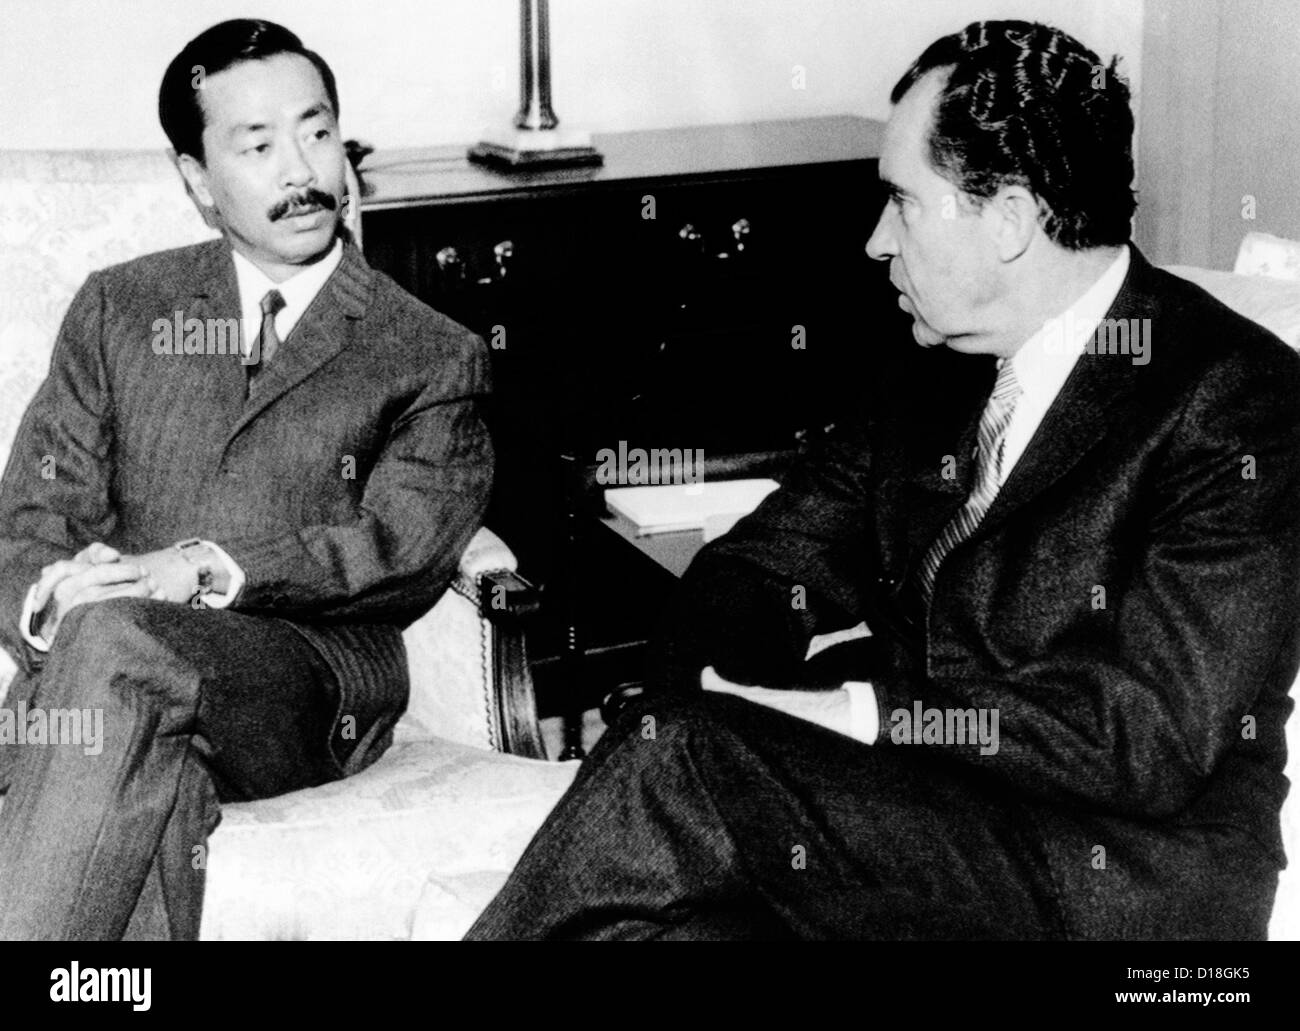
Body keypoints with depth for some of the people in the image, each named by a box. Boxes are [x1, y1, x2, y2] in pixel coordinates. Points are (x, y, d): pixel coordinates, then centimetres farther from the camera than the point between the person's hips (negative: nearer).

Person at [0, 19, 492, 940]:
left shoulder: (434, 358, 13)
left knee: (115, 639, -34)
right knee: (151, 769, -35)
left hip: (316, 680, -2)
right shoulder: (118, 309, 21)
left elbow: (407, 547, -3)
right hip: (101, 687, 2)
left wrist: (209, 569, -18)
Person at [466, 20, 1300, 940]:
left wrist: (871, 711, -19)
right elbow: (747, 576, 12)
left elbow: (1149, 734, -18)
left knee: (673, 760, -24)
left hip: (1116, 887, -6)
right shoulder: (925, 380, 13)